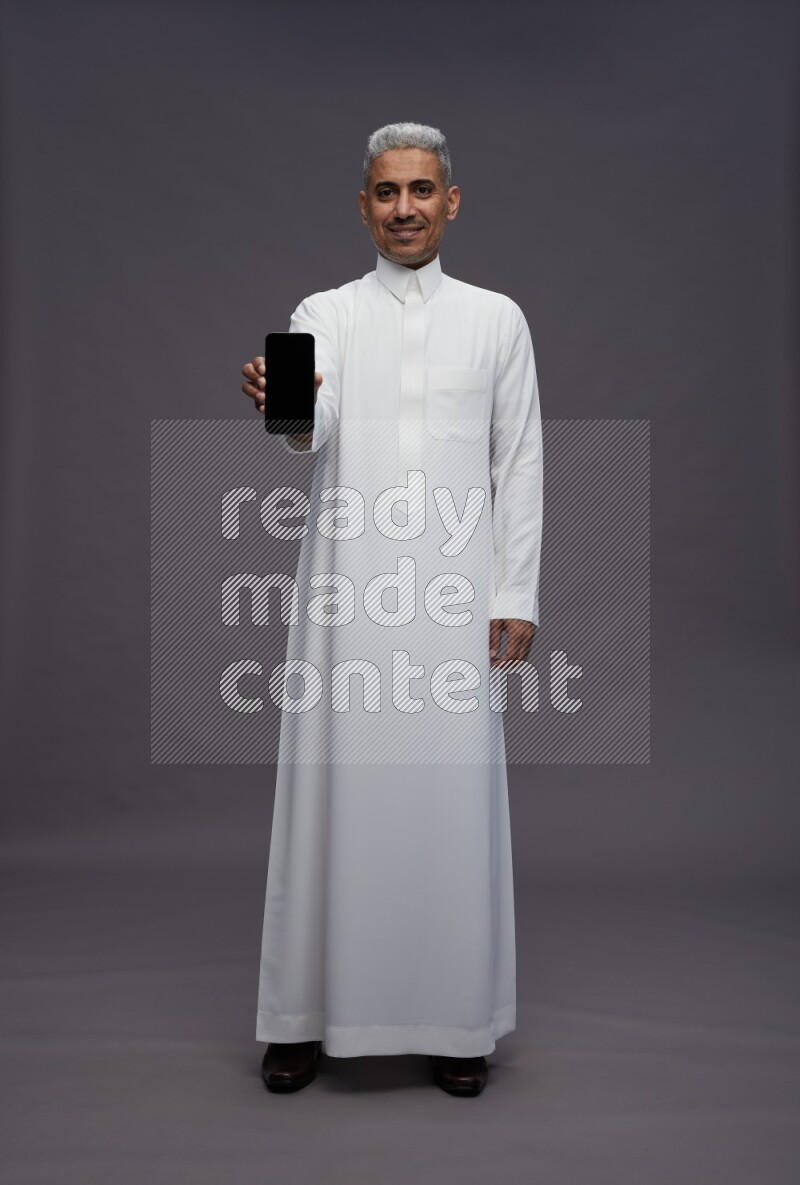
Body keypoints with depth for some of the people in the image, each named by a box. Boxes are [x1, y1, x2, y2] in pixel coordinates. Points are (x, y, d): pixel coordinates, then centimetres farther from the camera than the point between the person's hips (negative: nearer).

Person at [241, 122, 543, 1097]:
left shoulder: (496, 319, 10)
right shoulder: (323, 316, 9)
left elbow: (519, 464, 7)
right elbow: (311, 430, -10)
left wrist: (517, 597, 1)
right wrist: (281, 405, -34)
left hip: (454, 595, 0)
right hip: (346, 593, 0)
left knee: (452, 797, 2)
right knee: (335, 793, 3)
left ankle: (455, 1020, 17)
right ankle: (307, 1015, 17)